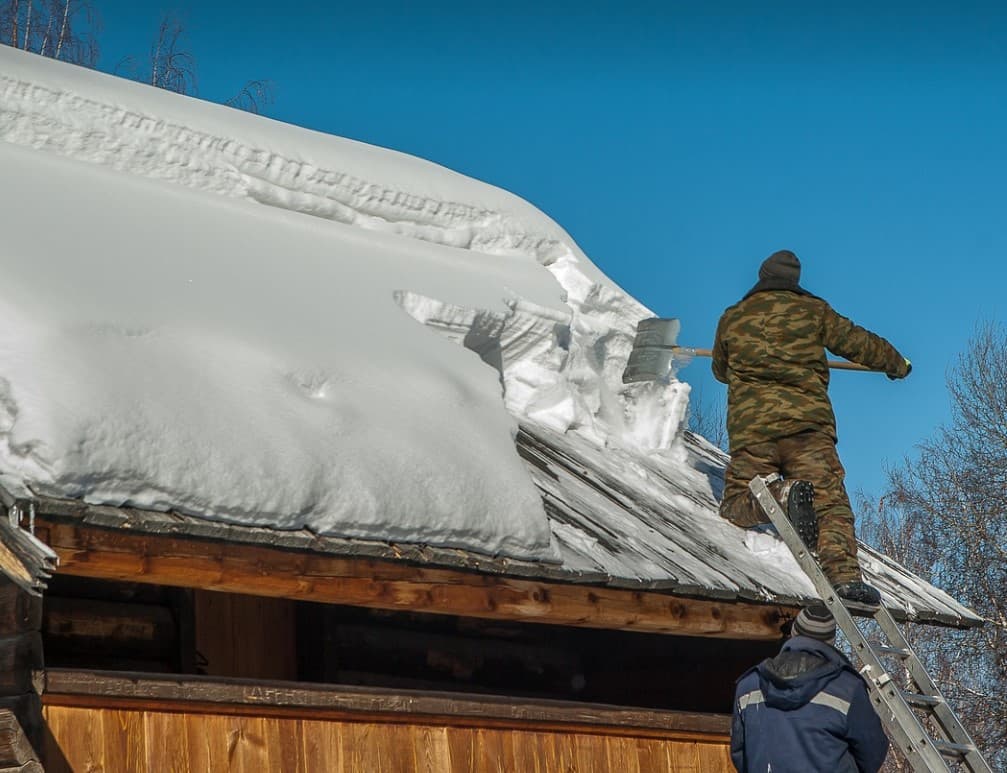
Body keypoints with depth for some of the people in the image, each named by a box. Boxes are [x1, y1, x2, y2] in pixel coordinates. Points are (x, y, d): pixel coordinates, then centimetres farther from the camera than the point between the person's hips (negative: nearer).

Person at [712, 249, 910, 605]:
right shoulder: (812, 311, 11)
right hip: (807, 421, -1)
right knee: (829, 499, -5)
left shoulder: (732, 318, 16)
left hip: (750, 425, 1)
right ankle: (844, 572, -28)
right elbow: (857, 342, 17)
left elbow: (720, 370, 31)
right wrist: (897, 363, 35)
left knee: (736, 506, 6)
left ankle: (783, 495, -25)